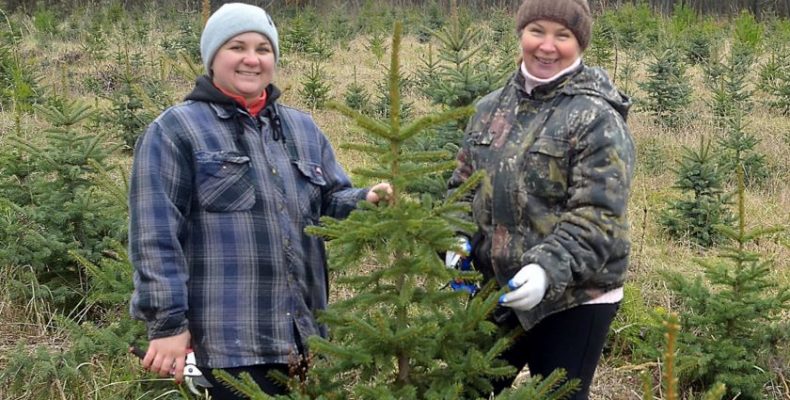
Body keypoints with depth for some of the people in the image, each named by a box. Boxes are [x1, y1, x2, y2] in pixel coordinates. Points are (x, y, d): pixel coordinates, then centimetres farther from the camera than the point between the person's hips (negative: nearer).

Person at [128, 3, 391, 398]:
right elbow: (155, 235, -7)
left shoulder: (303, 129, 19)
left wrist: (366, 201, -4)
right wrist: (167, 322, -13)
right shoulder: (175, 130, -1)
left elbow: (331, 201, 20)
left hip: (304, 334, 6)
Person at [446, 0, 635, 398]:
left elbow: (598, 216, -18)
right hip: (496, 291, 6)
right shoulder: (491, 108, 8)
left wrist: (547, 268, -30)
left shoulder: (596, 118, -12)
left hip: (573, 298, -6)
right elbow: (463, 185, 16)